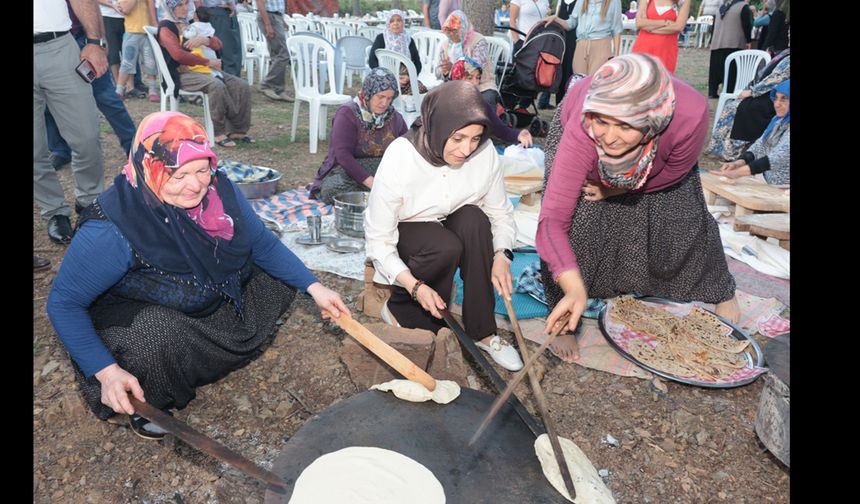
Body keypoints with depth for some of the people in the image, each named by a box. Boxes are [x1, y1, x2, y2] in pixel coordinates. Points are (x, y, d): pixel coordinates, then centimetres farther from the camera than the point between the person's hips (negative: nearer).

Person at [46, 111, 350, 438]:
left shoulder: (219, 190, -16)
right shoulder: (112, 230, -31)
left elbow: (263, 244, -3)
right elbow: (63, 302, -21)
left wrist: (314, 287, -10)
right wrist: (107, 371, -31)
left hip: (217, 300, 6)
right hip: (140, 321, -5)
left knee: (281, 274, -5)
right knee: (160, 335, -38)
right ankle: (147, 404, -3)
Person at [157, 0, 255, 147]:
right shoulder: (166, 28, 1)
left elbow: (218, 44, 13)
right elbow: (178, 55, -14)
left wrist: (204, 39, -10)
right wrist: (208, 62, -14)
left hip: (203, 70, 7)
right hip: (182, 74, -7)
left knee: (242, 86, -13)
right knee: (217, 85, -35)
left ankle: (237, 130, -12)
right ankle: (225, 129, -24)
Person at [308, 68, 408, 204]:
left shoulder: (394, 117, 8)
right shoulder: (347, 114, -7)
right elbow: (343, 155, -17)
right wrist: (371, 183, -27)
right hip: (348, 171, -4)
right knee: (333, 188, -38)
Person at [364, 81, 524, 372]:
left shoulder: (485, 153, -19)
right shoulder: (399, 159, -28)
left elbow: (500, 213, -7)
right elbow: (378, 238, -22)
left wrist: (502, 254, -27)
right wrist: (415, 286, -34)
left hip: (453, 229, 3)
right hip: (404, 236, -3)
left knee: (474, 218, -30)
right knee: (446, 247, -34)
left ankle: (482, 331, -19)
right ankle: (399, 309, -5)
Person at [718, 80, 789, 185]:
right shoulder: (778, 120, 10)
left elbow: (778, 158, -27)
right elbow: (759, 145, 6)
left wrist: (739, 172, -35)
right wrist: (737, 163, -13)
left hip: (783, 190, -7)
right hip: (765, 183, 7)